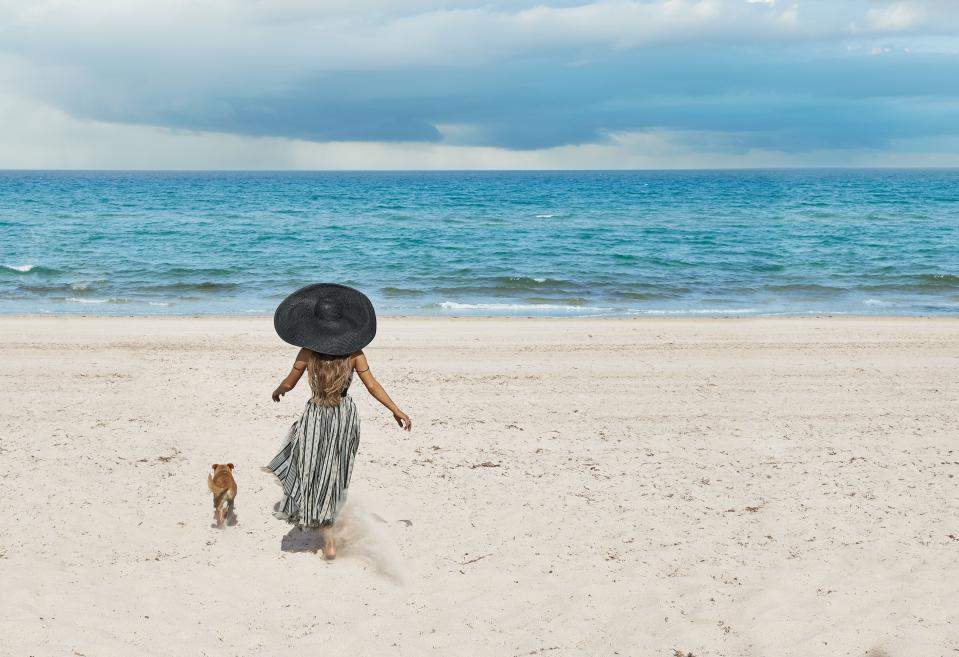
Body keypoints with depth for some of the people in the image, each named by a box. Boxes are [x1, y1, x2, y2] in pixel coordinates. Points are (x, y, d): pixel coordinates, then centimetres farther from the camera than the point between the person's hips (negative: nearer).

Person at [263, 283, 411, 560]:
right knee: (333, 474, 22)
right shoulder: (354, 352, -9)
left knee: (317, 474, 8)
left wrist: (278, 391, 21)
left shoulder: (308, 352, -13)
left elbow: (289, 383, -2)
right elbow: (372, 385, -8)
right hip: (346, 415, 3)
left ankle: (329, 542, 5)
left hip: (317, 416, -3)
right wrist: (397, 411, 0)